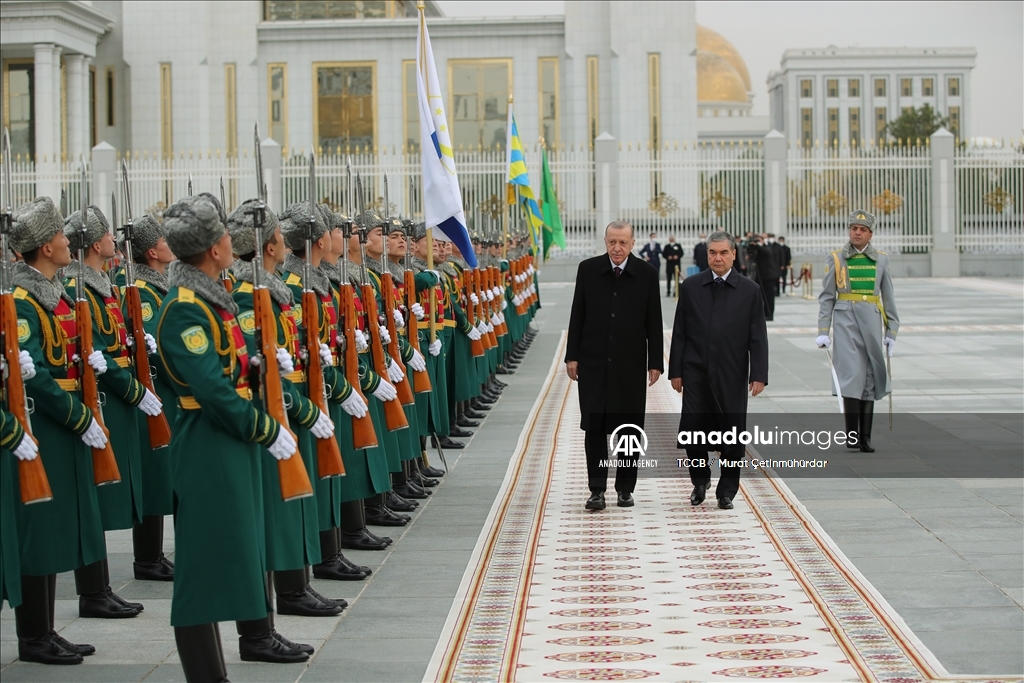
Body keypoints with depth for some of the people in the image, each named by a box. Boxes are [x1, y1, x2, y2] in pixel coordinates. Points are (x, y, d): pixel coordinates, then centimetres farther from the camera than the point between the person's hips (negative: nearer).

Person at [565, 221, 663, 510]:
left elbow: (654, 322, 1)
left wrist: (655, 362, -1)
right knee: (595, 427, -1)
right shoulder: (588, 269, 0)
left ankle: (625, 488, 17)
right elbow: (577, 315, 4)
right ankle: (597, 489, 4)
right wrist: (572, 356, 0)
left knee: (629, 429, 6)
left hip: (631, 364, 0)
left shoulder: (646, 274, -2)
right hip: (594, 363, 0)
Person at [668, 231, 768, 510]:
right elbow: (679, 333, 7)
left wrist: (758, 375, -6)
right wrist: (676, 371, 2)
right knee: (693, 431, -2)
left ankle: (726, 492, 16)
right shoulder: (690, 287, 6)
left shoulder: (749, 291, 2)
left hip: (731, 376, -1)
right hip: (696, 374, 1)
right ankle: (700, 480, 23)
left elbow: (758, 338, 1)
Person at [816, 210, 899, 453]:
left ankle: (866, 437, 10)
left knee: (870, 378, 4)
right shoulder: (836, 258, 3)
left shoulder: (881, 259, 8)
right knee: (852, 373, -12)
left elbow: (888, 297, 13)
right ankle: (852, 434, -7)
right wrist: (823, 331, -3)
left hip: (872, 320, 3)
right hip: (845, 319, -3)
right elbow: (826, 297, 3)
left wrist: (891, 331, 10)